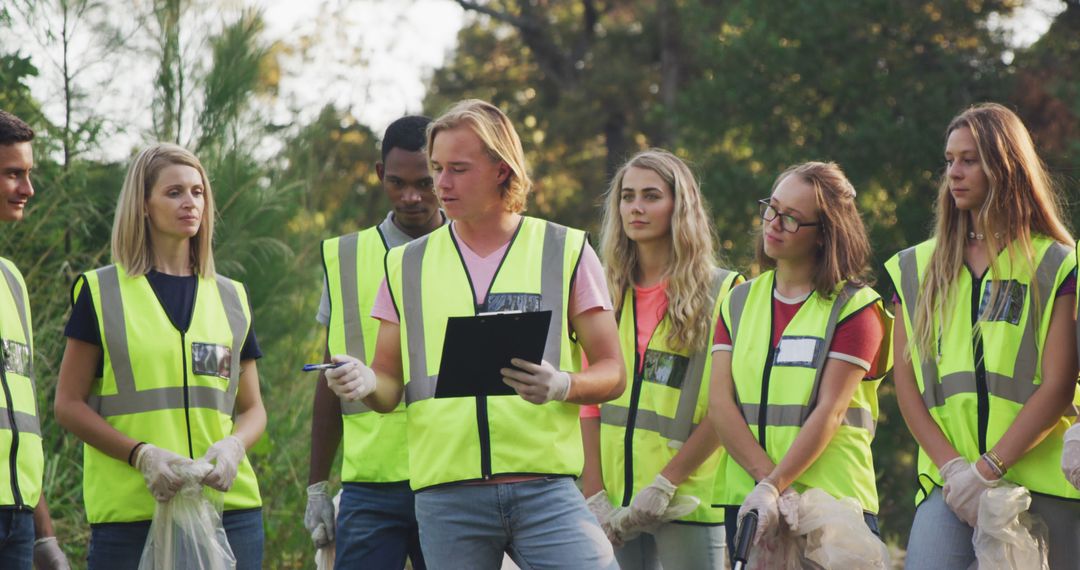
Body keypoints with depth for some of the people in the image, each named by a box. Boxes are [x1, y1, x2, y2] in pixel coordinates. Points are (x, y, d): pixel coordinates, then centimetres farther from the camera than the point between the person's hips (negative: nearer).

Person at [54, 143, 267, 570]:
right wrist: (142, 454, -13)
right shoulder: (100, 292, 5)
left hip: (229, 506, 3)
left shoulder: (231, 298, 15)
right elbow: (69, 404, 2)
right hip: (129, 513, -3)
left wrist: (232, 447, -6)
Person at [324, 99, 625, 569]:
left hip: (544, 489, -2)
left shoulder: (566, 252, 8)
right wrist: (366, 385, -9)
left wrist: (562, 385, -16)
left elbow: (611, 372, 5)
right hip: (446, 496, 2)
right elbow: (390, 385, 15)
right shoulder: (407, 265, 14)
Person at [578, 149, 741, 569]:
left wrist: (665, 484, -12)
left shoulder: (722, 293, 1)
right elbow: (588, 400, 9)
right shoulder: (606, 294, 13)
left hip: (689, 499, -4)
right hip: (616, 502, 4)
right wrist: (595, 495, -1)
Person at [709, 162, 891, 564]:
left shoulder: (855, 307, -1)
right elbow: (720, 403, 3)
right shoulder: (739, 301, 13)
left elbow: (830, 411, -10)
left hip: (834, 500, -4)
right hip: (745, 500, 4)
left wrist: (773, 487, -19)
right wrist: (767, 476, -11)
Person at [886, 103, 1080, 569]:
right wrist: (951, 466, -5)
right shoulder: (917, 269, 15)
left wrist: (988, 469, -11)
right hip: (949, 486, 2)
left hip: (1040, 483, -2)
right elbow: (907, 384, 9)